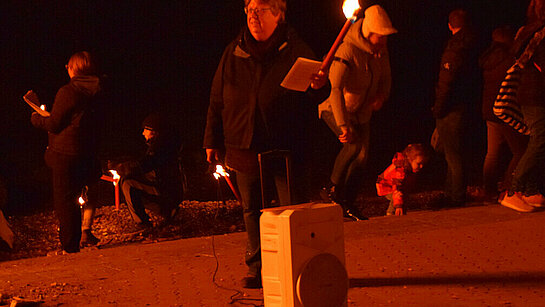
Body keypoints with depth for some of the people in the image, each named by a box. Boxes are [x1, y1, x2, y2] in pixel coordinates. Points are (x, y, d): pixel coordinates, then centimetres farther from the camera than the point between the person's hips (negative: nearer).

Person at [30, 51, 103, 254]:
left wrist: (36, 119, 10)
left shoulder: (67, 91, -13)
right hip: (87, 154, 7)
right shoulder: (96, 92, 8)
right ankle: (73, 244, 24)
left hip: (66, 155, -7)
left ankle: (69, 247, 1)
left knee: (64, 201, -1)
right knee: (72, 201, 19)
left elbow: (54, 124, -12)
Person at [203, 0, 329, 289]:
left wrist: (318, 86, -27)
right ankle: (256, 267, 23)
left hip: (285, 147, -3)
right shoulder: (233, 53, 7)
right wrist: (212, 141, 10)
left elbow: (315, 94, -1)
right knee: (251, 209, 12)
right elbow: (217, 100, 11)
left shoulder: (295, 50, -2)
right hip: (244, 147, 3)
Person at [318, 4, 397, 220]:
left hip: (361, 112, 7)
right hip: (336, 110, -7)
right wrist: (343, 125, -41)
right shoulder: (348, 51, -29)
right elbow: (336, 88, -35)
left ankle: (348, 203, 18)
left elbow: (386, 77, 12)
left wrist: (382, 95, -11)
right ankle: (332, 189, -12)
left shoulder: (381, 50, -5)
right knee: (354, 143, -29)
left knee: (361, 157, 4)